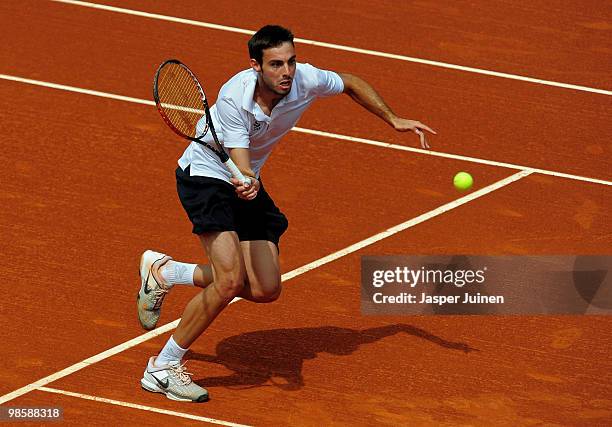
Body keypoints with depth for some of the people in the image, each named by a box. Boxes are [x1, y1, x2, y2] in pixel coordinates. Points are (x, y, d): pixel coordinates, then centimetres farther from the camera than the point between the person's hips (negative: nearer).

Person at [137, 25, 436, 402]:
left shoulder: (306, 80, -17)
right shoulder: (234, 99, -31)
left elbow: (352, 84, 5)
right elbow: (241, 163, -36)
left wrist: (395, 120, 4)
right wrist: (246, 183, -58)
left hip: (247, 185, 7)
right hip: (205, 174, -7)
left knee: (266, 289, -1)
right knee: (230, 280, -24)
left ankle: (164, 271, 17)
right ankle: (163, 368, -10)